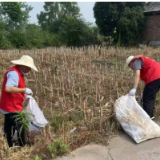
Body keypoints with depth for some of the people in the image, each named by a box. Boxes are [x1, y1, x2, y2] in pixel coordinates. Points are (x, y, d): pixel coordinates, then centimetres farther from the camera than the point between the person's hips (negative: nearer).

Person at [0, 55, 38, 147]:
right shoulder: (14, 73, -20)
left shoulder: (18, 73, 11)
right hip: (12, 108, -10)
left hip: (10, 107, 10)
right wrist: (24, 90, -27)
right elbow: (8, 88, -32)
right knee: (19, 129, 0)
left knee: (9, 130, 16)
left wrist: (24, 95, 11)